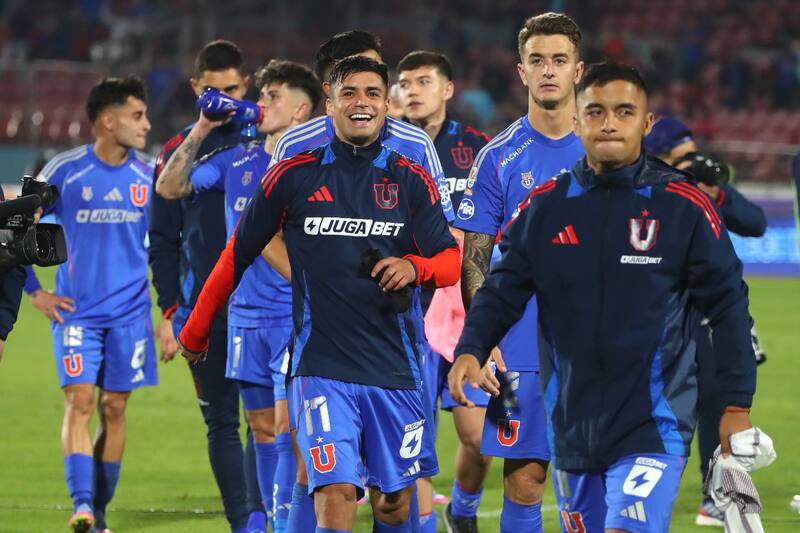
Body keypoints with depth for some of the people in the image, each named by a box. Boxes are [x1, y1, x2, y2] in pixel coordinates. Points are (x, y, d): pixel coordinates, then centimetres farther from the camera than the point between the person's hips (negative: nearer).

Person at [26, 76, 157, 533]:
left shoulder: (149, 174, 3)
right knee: (79, 401, -14)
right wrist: (35, 292, 1)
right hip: (76, 310, -2)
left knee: (114, 409, 4)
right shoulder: (65, 171, -5)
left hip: (130, 312, 2)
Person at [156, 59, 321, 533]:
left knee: (288, 424, -12)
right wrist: (202, 130, 1)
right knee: (263, 426, 9)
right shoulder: (237, 160, 12)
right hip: (246, 312, 6)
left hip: (294, 314, -6)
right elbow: (170, 188, 9)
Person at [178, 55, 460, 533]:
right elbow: (238, 255, 11)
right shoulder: (295, 176, 3)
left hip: (394, 366, 2)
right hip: (322, 365, -2)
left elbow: (451, 261, 3)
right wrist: (196, 331, 16)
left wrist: (414, 267, -20)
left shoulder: (411, 181, 6)